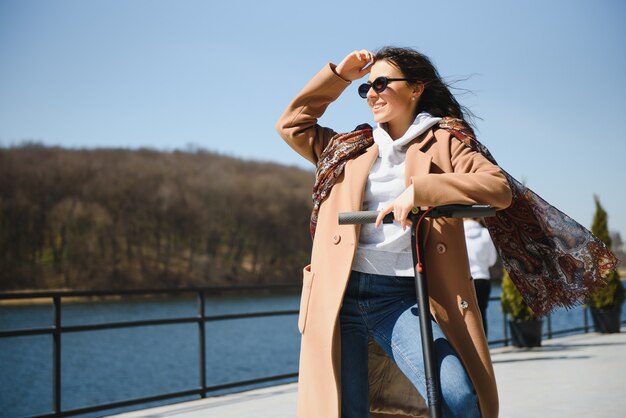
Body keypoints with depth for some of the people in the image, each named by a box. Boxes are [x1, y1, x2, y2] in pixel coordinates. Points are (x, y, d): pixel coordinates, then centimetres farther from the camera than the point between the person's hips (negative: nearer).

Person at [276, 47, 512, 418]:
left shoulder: (443, 143, 8)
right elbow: (291, 124, 30)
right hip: (338, 296, 3)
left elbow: (500, 187, -7)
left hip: (399, 296, -3)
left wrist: (418, 190, -18)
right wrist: (339, 75, 23)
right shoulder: (349, 147, 21)